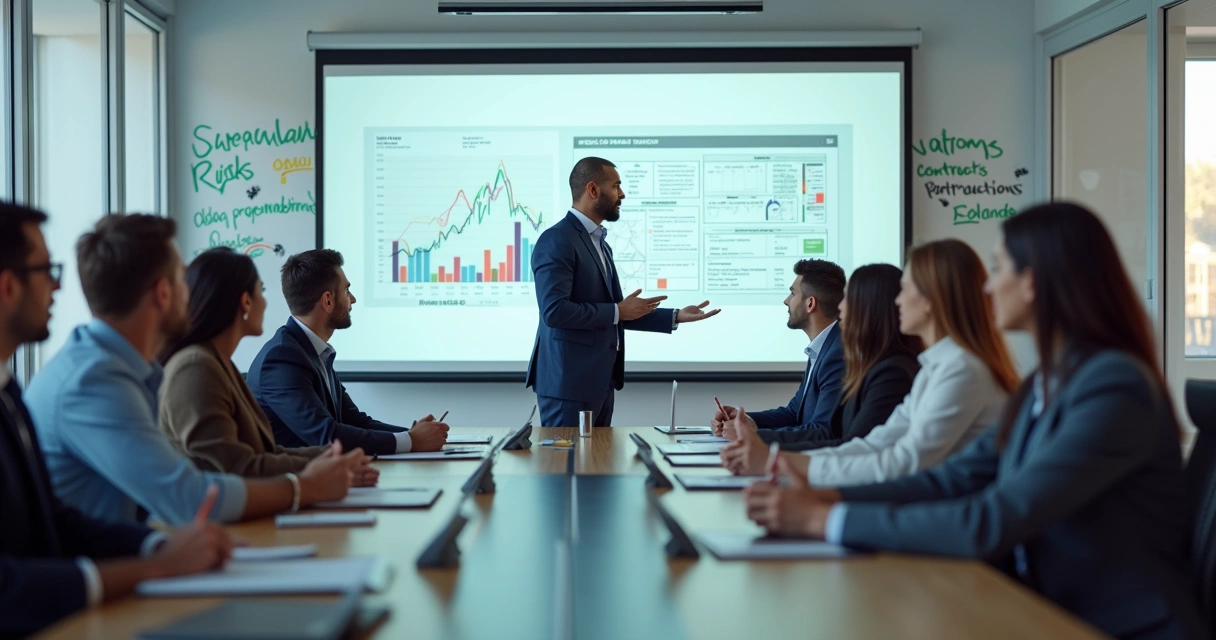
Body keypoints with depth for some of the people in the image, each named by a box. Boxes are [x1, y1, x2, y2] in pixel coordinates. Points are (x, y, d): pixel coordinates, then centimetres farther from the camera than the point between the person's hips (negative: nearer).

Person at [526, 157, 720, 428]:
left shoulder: (599, 242, 17)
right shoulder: (557, 240, -13)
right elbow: (554, 311, -24)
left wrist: (676, 317, 13)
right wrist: (617, 311, -14)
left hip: (600, 380, 9)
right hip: (568, 380, -9)